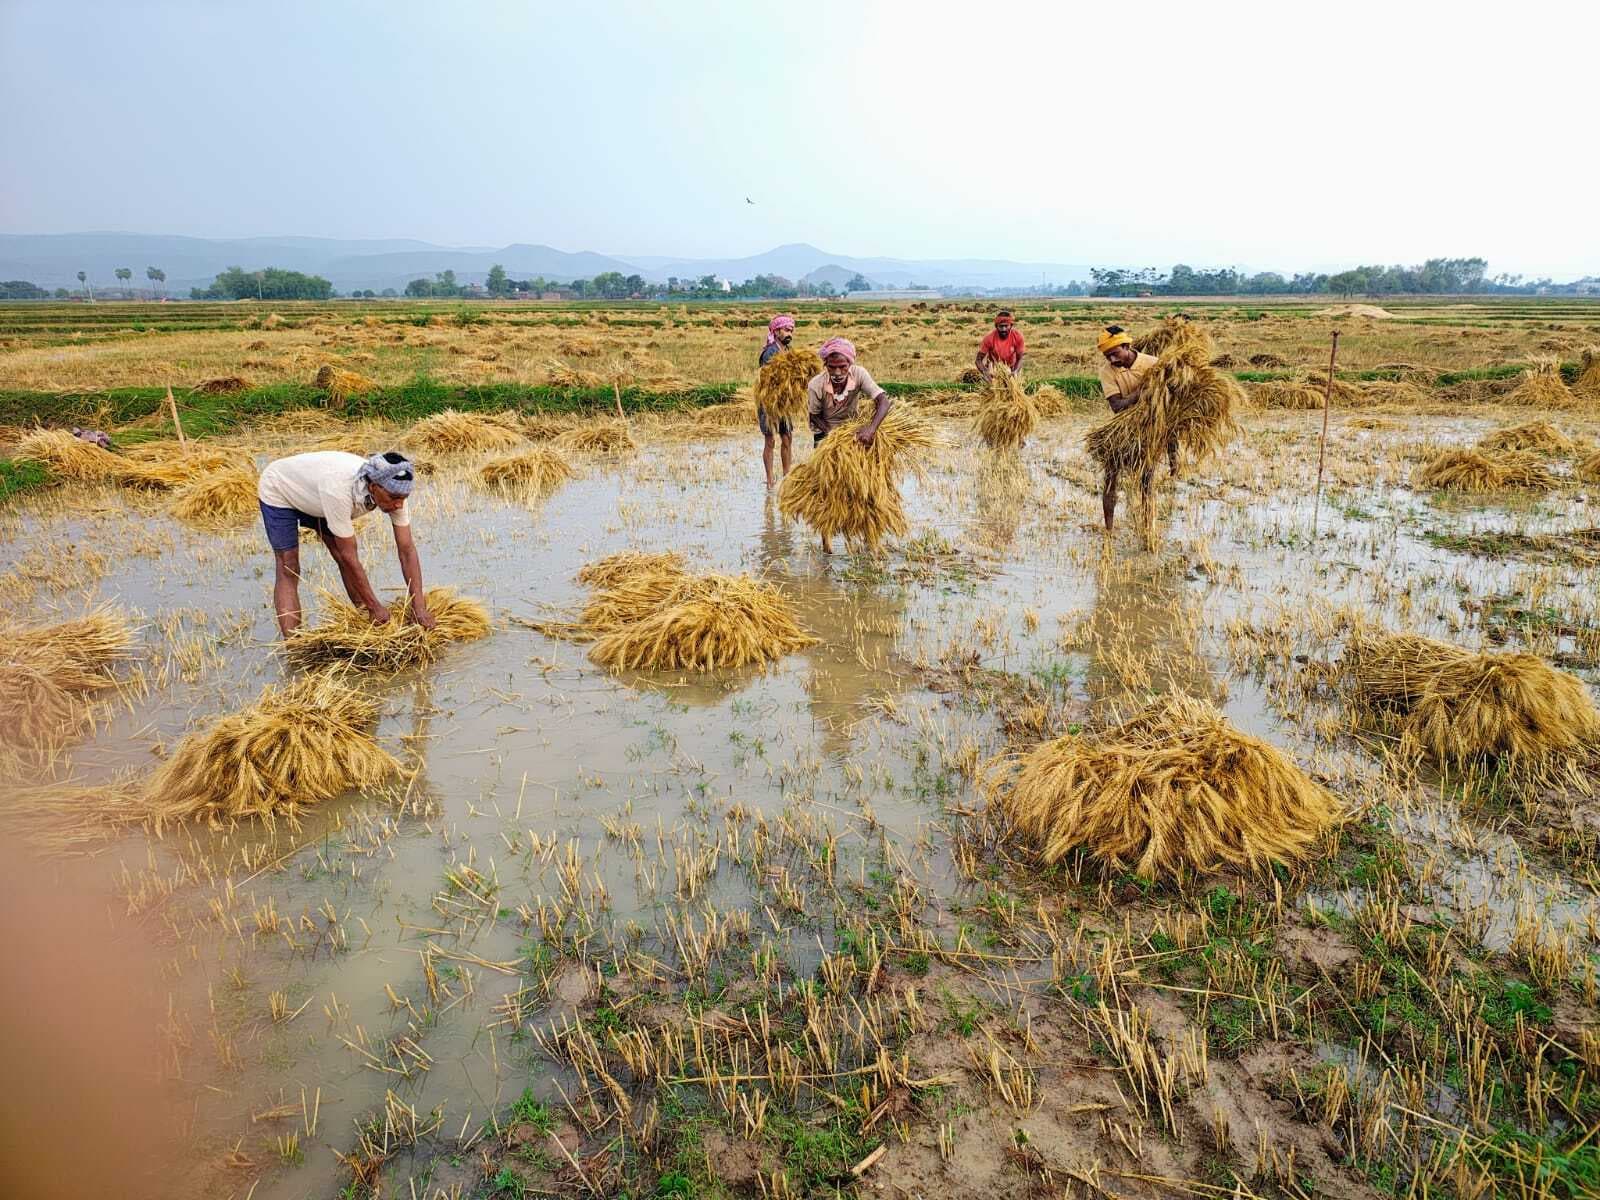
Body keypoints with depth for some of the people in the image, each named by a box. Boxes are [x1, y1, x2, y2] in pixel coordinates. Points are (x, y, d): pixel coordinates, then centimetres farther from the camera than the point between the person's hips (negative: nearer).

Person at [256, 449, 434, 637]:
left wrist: (419, 606, -30)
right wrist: (375, 607, -29)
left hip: (313, 491, 6)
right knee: (288, 571, -11)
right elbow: (349, 556, -36)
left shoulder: (393, 490, -29)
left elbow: (407, 549, -24)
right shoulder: (339, 490, -45)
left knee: (345, 561, 1)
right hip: (279, 492, -6)